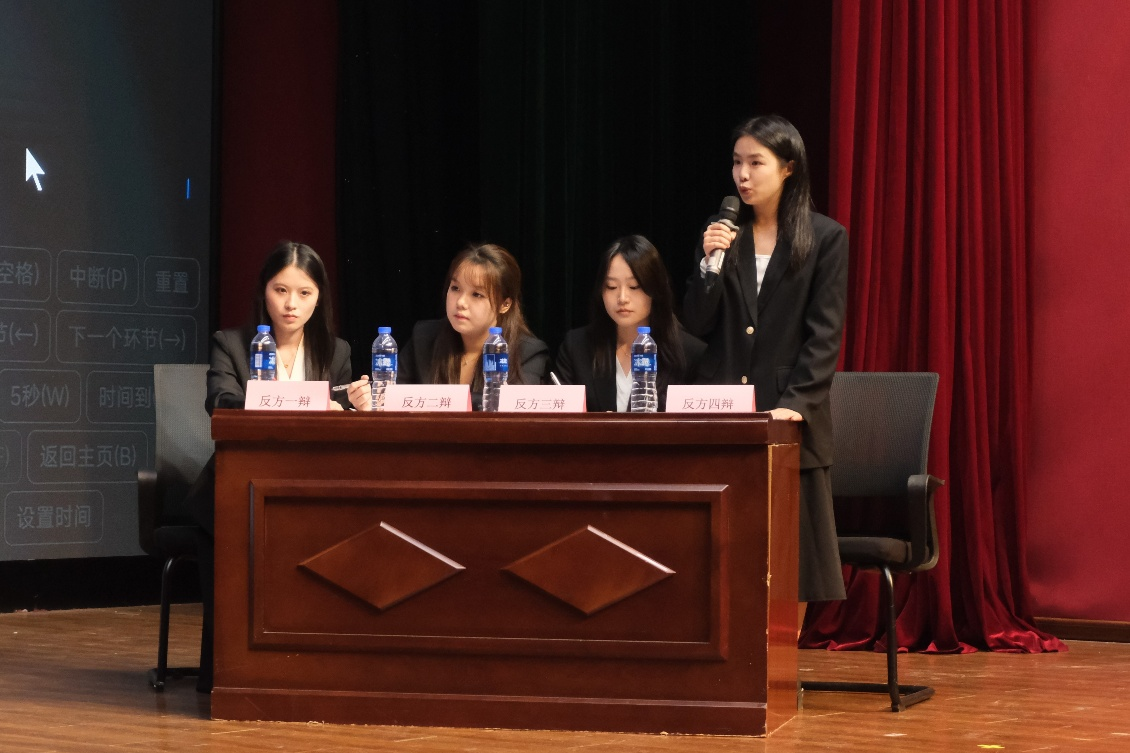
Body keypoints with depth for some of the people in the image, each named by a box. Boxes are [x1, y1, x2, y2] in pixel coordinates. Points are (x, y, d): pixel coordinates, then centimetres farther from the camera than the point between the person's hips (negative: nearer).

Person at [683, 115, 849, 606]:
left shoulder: (826, 239, 1)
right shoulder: (722, 235, 11)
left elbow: (824, 335, -4)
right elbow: (698, 326, 7)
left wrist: (795, 403, -15)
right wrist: (711, 264, -7)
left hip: (791, 422, -3)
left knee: (800, 562, 0)